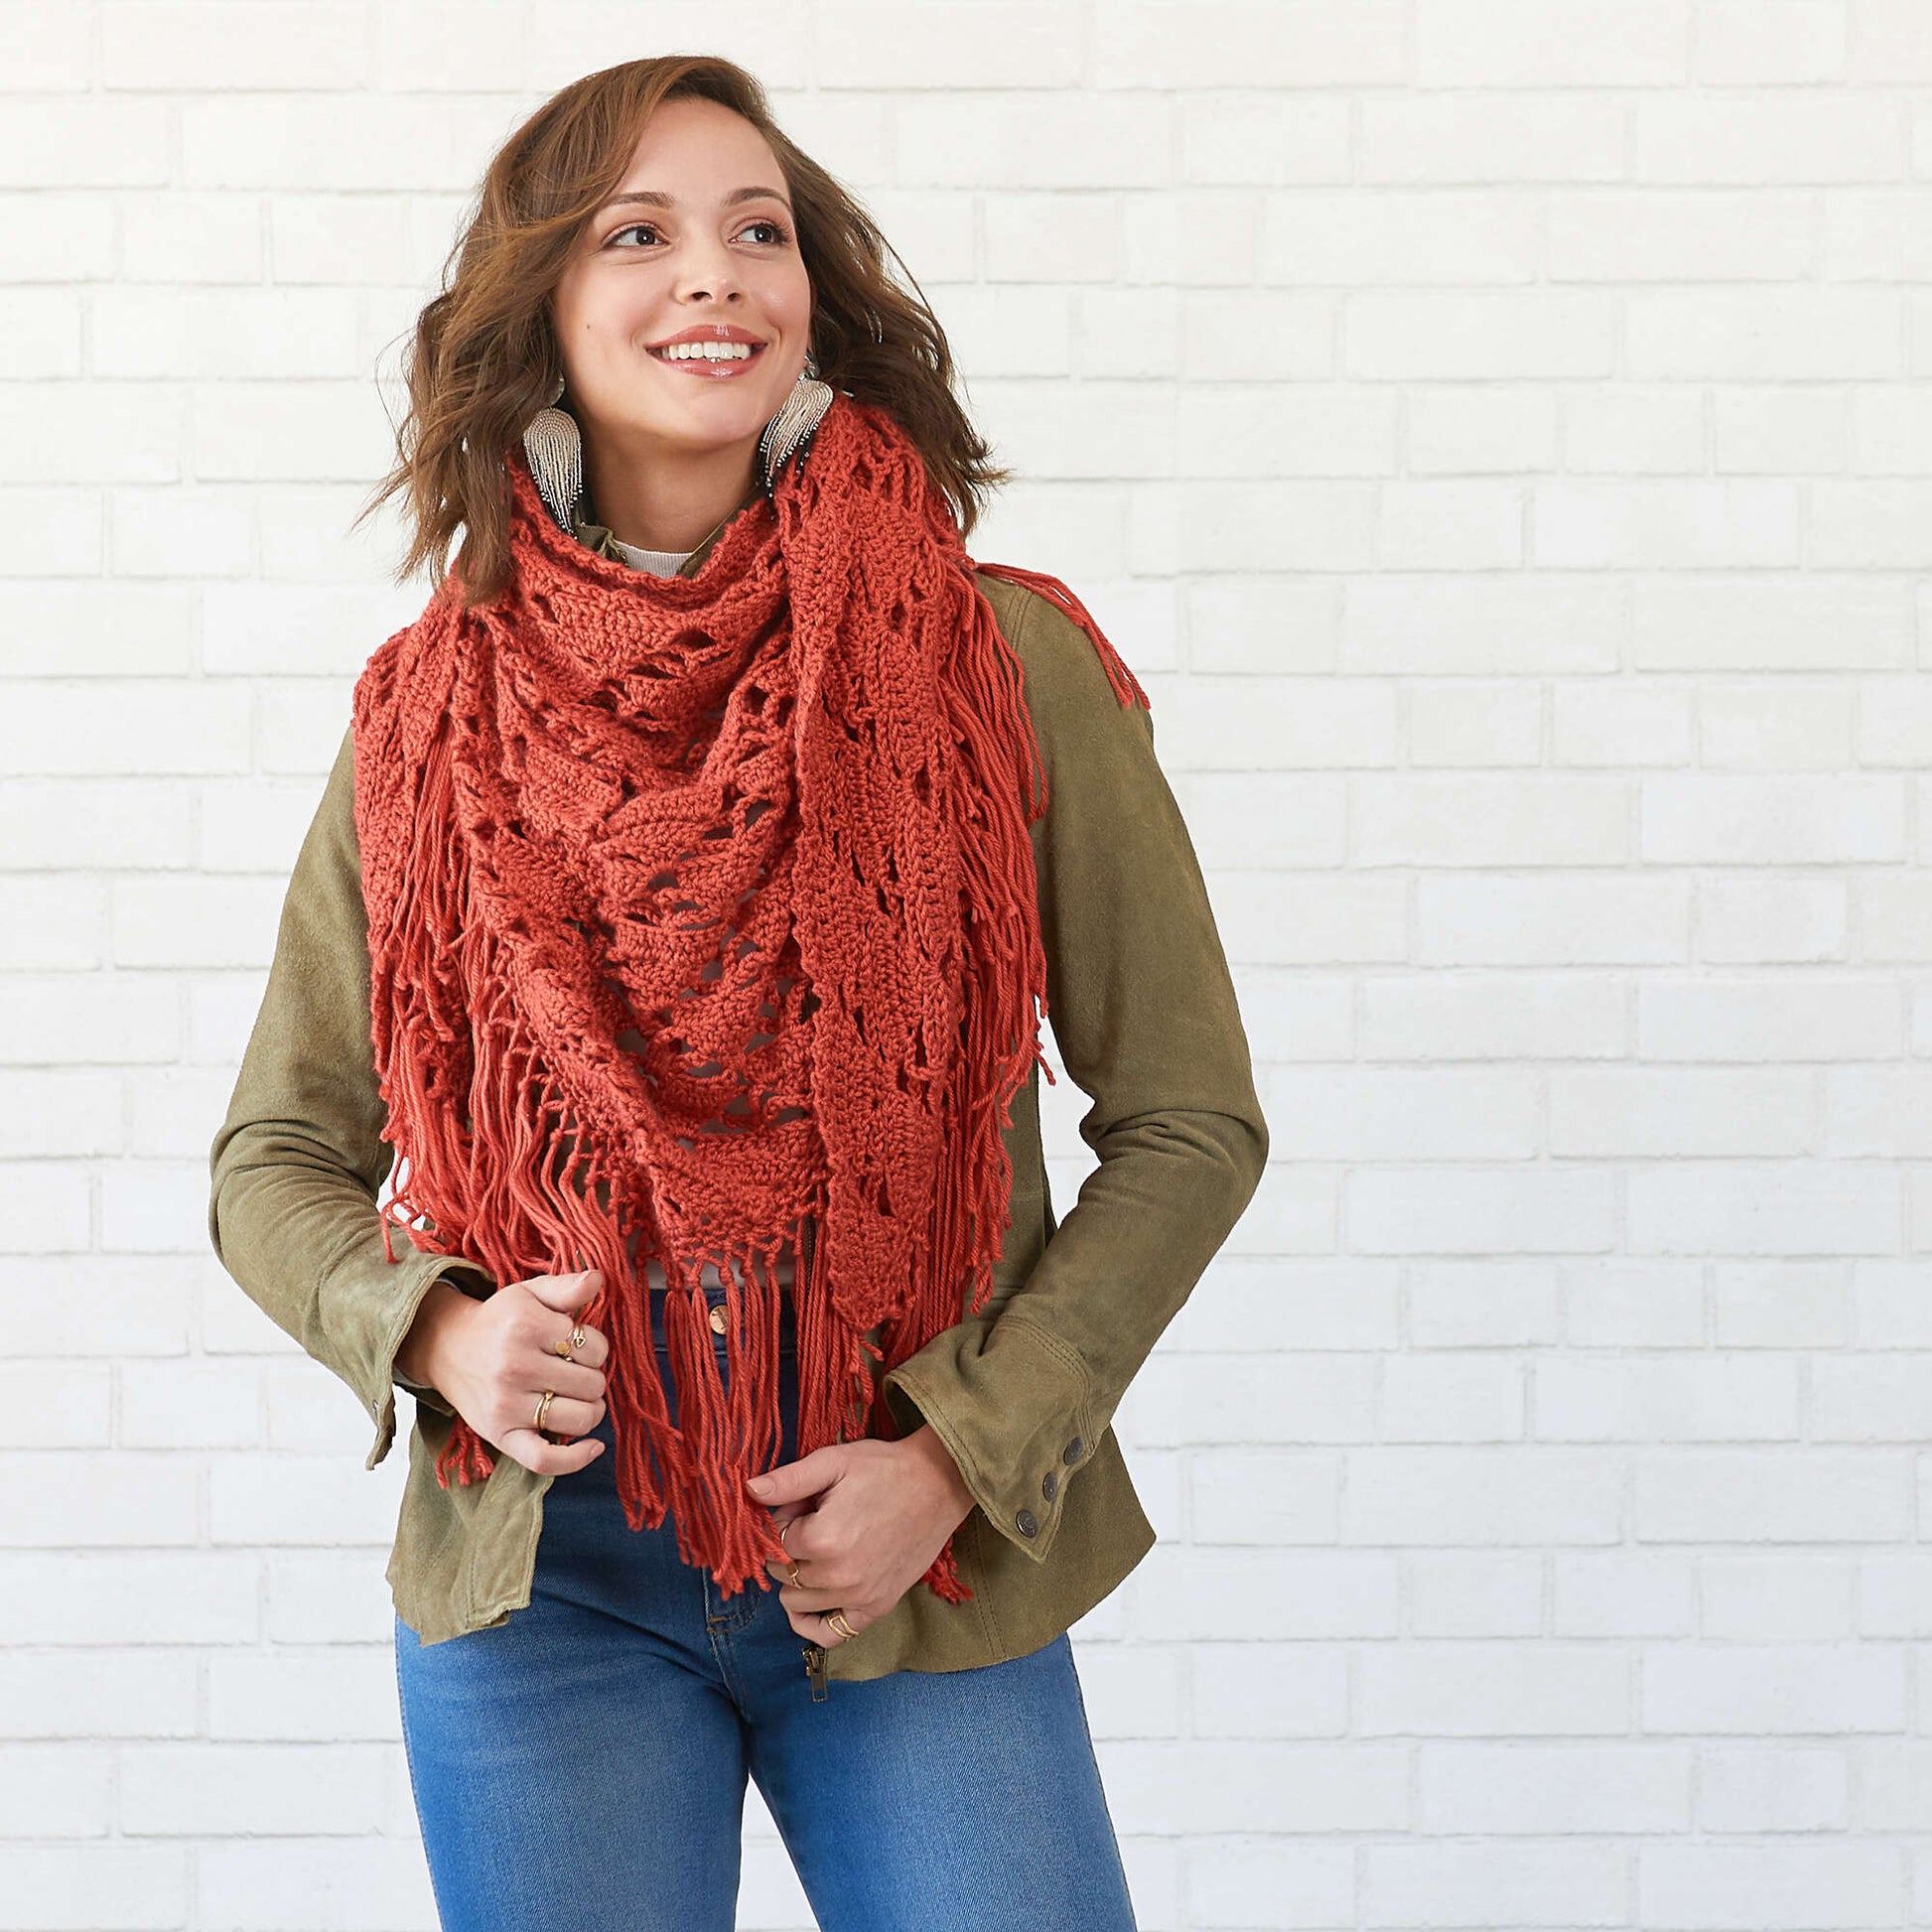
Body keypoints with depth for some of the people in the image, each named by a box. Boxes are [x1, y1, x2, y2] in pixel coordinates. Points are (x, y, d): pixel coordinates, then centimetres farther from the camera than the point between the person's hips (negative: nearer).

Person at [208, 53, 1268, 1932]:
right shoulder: (432, 714, 1)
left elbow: (1188, 1126, 0)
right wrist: (435, 1335, -10)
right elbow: (276, 1158, 9)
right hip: (541, 1584, 1)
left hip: (929, 1575, -1)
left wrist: (958, 1454, -9)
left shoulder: (1009, 668, -4)